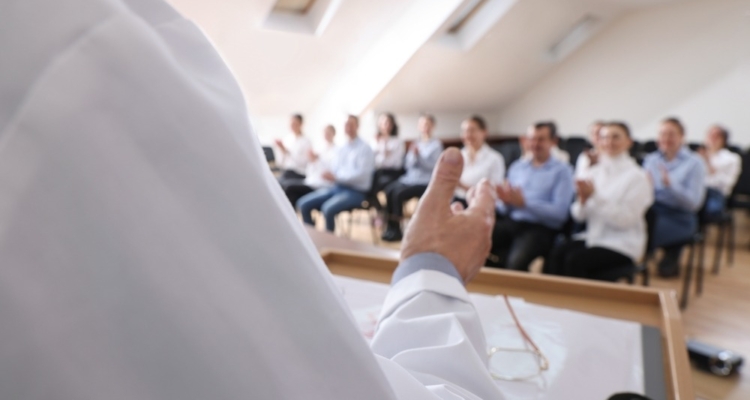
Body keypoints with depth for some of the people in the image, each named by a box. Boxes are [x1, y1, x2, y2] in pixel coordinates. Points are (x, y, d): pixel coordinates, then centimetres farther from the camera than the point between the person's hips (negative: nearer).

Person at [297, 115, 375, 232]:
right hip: (336, 187, 7)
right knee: (303, 204, -7)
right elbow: (333, 169, 12)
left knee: (328, 209, -33)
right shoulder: (340, 149, 16)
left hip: (355, 191, -7)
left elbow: (362, 174, -16)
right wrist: (330, 175, -14)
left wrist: (336, 176, -20)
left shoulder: (364, 149, -5)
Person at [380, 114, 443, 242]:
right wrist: (413, 155, -12)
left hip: (425, 182, -6)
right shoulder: (416, 143, 16)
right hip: (410, 178, 6)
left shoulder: (436, 144, 1)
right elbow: (409, 164, 8)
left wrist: (419, 155, -21)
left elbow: (433, 166, -10)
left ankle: (396, 230, -14)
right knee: (389, 190, -21)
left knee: (398, 193, -27)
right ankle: (389, 227, -15)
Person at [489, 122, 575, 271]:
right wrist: (505, 201, -10)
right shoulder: (517, 166, 18)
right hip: (510, 222, 4)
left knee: (517, 262, -35)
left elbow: (560, 212, -8)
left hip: (541, 228, -4)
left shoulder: (562, 170, 4)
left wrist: (524, 203, -18)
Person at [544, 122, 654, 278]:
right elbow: (579, 216, 4)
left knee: (575, 260, -28)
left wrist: (595, 195, -22)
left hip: (623, 245, -4)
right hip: (594, 237, 4)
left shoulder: (637, 176, -5)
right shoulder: (594, 172, 9)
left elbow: (625, 220, -16)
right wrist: (583, 199, -17)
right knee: (556, 255, -24)